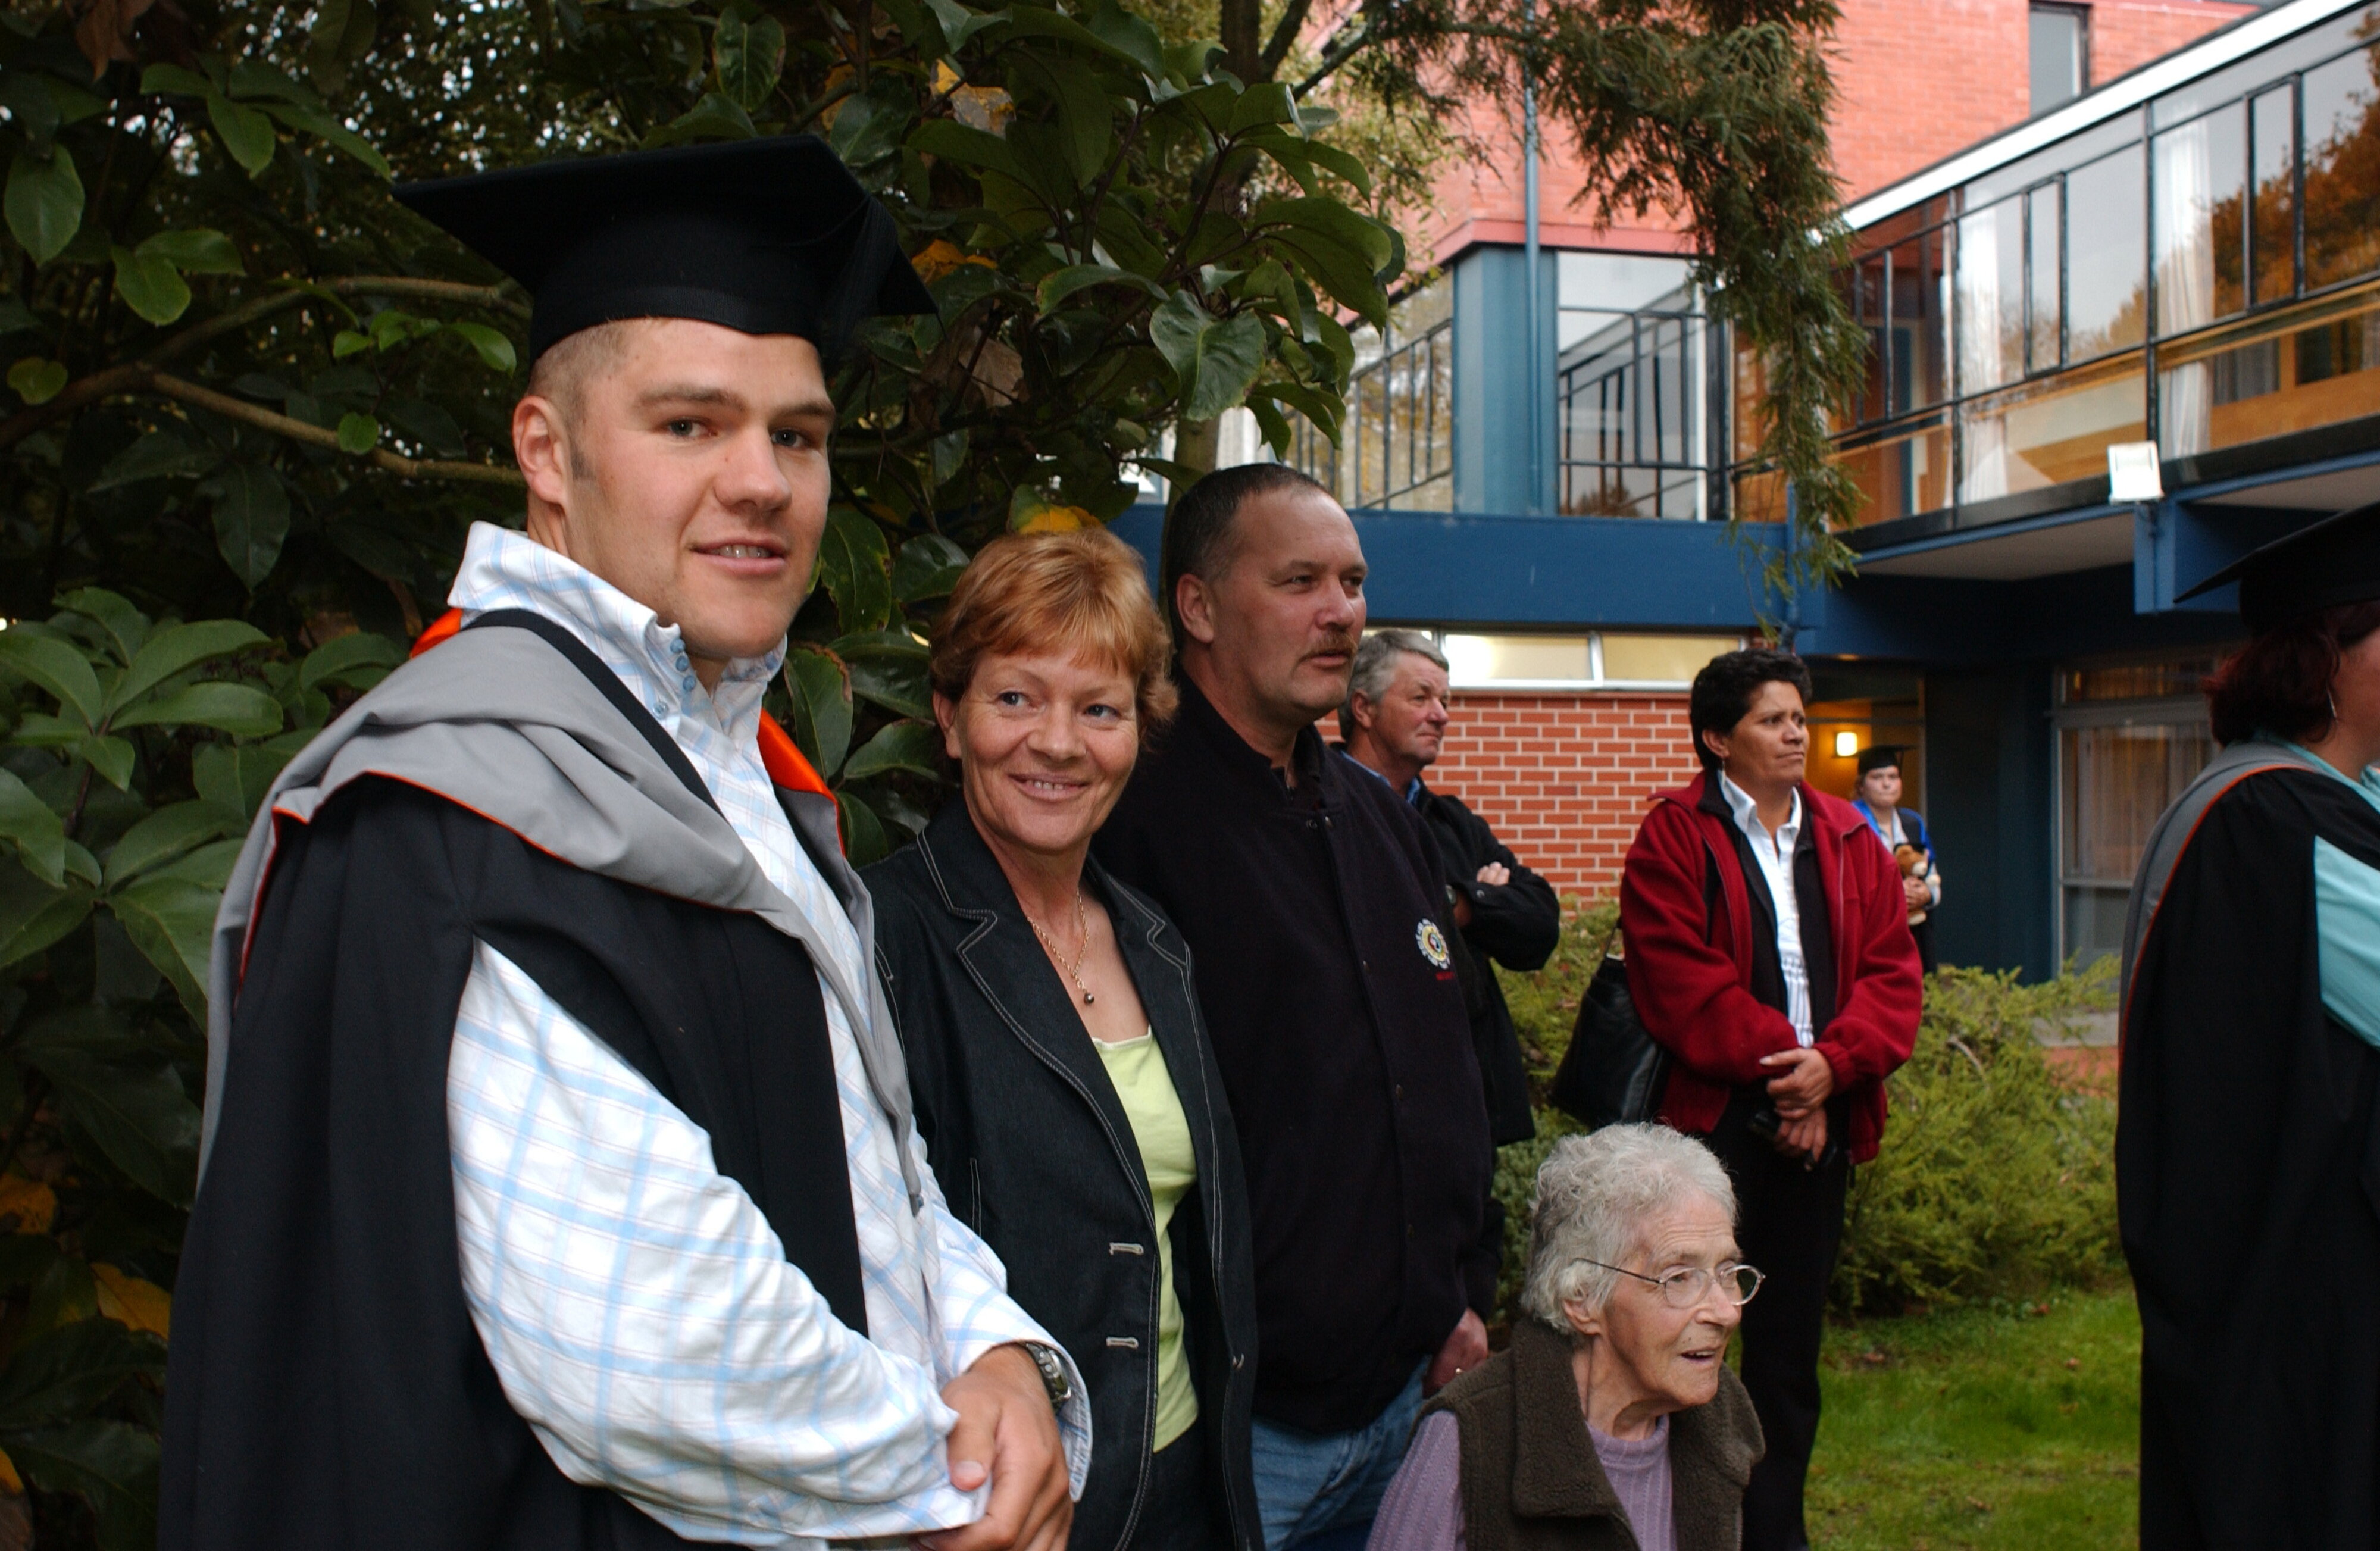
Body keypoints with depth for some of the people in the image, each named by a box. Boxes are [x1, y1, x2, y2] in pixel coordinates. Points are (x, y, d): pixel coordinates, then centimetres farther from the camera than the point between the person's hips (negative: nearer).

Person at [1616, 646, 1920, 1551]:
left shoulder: (1848, 840, 12)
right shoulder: (1673, 838, -3)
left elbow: (1891, 970, 5)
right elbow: (1679, 979, -12)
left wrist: (1832, 1064, -11)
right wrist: (1780, 1068, -14)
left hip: (1822, 1118, 5)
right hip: (1714, 1117, -5)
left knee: (1791, 1339, 13)